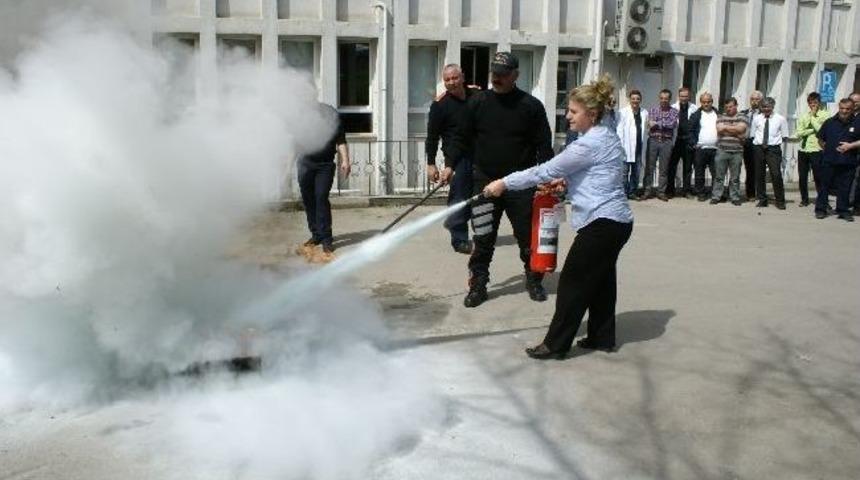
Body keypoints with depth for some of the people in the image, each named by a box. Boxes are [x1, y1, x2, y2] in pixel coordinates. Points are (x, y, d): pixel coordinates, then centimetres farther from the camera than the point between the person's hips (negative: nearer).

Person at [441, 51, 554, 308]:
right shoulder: (477, 102, 4)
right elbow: (462, 138, 9)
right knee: (482, 239, 3)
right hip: (485, 183, 1)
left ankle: (534, 281, 26)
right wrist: (450, 165, -2)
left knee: (528, 236, 7)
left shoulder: (531, 105, -1)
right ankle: (478, 285, 14)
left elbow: (544, 145, -1)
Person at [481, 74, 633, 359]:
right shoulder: (607, 137, 13)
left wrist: (505, 183, -10)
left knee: (573, 282, -4)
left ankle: (556, 345, 4)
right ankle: (602, 337, 28)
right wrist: (566, 180, 9)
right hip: (617, 221, 10)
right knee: (600, 280, 18)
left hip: (601, 223, -10)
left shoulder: (591, 144, -18)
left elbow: (546, 171, -17)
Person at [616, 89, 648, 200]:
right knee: (625, 172, -4)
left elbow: (645, 130, 13)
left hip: (639, 147, 4)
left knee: (636, 172, 7)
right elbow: (619, 130, -3)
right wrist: (621, 146, -9)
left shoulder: (644, 113, 10)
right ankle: (624, 192, 2)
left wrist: (645, 143, 5)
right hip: (627, 147, -4)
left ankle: (632, 192, 14)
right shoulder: (623, 112, 0)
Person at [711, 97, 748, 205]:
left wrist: (726, 127, -5)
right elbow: (720, 130, -5)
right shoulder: (721, 117, 11)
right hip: (722, 150, 1)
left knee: (735, 177, 5)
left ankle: (735, 197, 12)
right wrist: (735, 132, -7)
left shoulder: (742, 117, 7)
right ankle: (716, 196, 7)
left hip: (737, 151, -1)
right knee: (719, 176, 1)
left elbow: (740, 128, -11)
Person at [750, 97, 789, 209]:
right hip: (759, 148, 3)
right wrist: (758, 142, 3)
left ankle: (780, 201, 1)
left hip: (773, 149, -3)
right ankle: (762, 199, 20)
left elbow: (784, 136, 5)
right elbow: (752, 134, 12)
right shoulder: (757, 118, 8)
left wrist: (776, 140, -2)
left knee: (776, 175, -9)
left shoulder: (780, 119, 2)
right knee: (759, 175, 8)